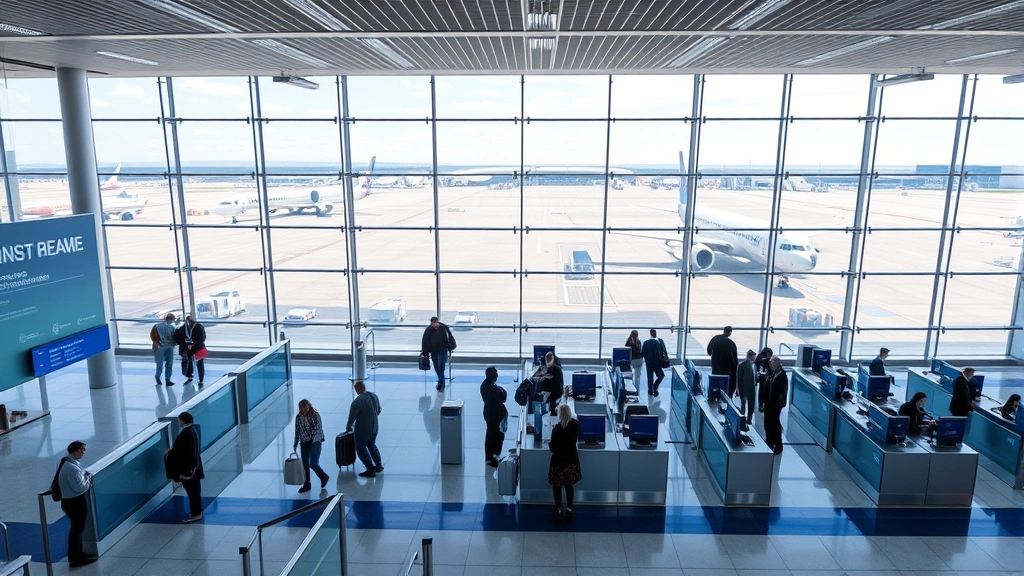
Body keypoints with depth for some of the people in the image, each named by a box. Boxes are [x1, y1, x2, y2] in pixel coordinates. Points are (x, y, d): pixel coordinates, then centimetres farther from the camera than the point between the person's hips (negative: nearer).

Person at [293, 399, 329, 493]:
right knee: (305, 464, 7)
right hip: (304, 443, 4)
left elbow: (319, 428, -8)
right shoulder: (298, 417, 0)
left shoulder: (315, 415, -10)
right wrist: (295, 444, 9)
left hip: (315, 442, -4)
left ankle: (324, 477, 19)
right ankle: (307, 484, 22)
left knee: (313, 464, -8)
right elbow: (297, 431, 8)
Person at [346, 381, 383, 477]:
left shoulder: (357, 402, -25)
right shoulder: (374, 396, -3)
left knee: (360, 448, 11)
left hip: (363, 430, -7)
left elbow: (352, 416, -16)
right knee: (372, 445, 26)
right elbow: (378, 411, 8)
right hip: (374, 428, 7)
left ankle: (370, 469, 10)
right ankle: (379, 465, 30)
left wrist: (348, 427, 2)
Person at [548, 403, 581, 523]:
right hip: (571, 459, 5)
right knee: (569, 486, 15)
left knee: (557, 486, 9)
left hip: (559, 461, -5)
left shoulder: (556, 429, -22)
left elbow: (552, 448, -16)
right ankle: (569, 511, 21)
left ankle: (559, 511, 13)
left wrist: (549, 443, 4)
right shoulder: (575, 424, -6)